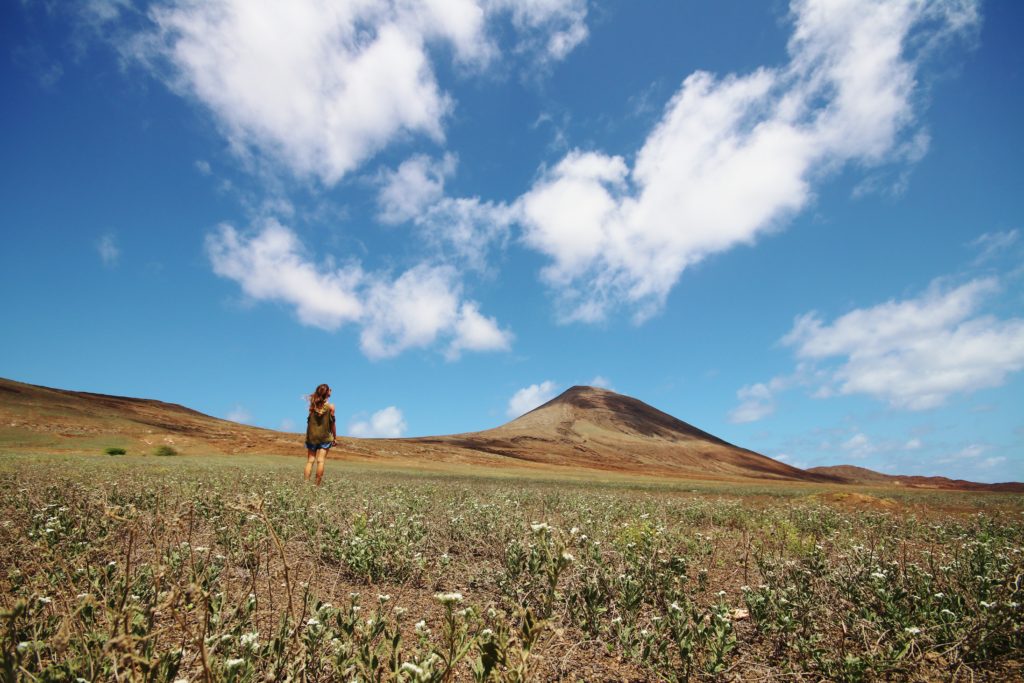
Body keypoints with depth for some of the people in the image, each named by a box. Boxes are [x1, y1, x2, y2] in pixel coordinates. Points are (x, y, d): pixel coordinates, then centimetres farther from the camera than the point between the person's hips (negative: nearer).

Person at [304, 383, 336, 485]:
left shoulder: (312, 405, -3)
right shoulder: (330, 407, -8)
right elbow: (332, 423, -1)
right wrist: (335, 438, 6)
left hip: (311, 437, 2)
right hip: (325, 437, -2)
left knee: (310, 460, 6)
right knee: (320, 461, -4)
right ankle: (317, 485, -7)